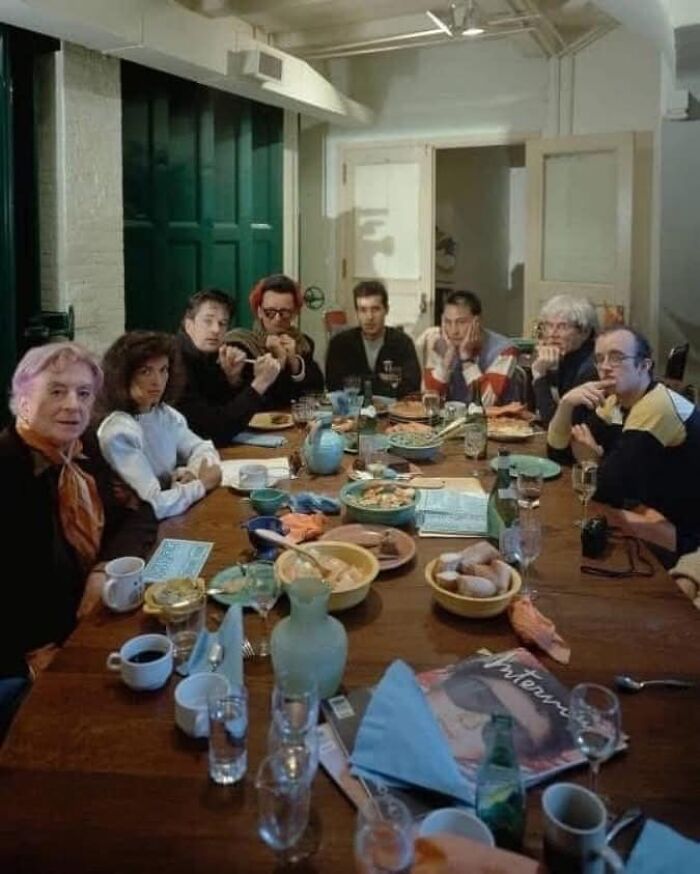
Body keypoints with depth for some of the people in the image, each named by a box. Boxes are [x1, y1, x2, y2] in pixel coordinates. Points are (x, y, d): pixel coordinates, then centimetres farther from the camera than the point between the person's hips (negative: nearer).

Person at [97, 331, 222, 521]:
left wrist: (194, 472, -11)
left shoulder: (165, 413, 1)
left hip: (174, 518, 7)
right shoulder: (118, 433, -23)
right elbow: (154, 506, -27)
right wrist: (201, 484, -13)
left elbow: (203, 448, 10)